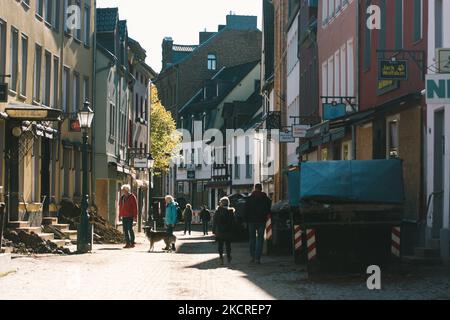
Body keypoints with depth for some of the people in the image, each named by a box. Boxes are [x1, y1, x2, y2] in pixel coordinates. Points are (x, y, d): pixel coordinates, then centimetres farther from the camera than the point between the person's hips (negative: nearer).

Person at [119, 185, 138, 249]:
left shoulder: (132, 197, -5)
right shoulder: (122, 197, 14)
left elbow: (135, 207, -8)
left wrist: (135, 216, -12)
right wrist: (120, 215, 16)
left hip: (130, 216, -6)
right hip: (124, 216, 7)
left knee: (130, 229, -9)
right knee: (125, 230, 5)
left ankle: (132, 243, -1)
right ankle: (128, 243, 9)